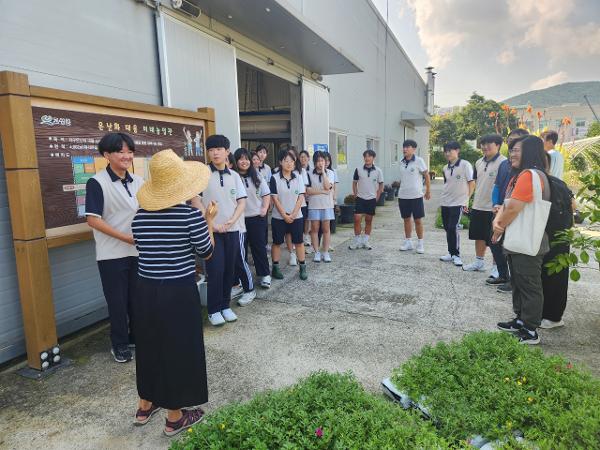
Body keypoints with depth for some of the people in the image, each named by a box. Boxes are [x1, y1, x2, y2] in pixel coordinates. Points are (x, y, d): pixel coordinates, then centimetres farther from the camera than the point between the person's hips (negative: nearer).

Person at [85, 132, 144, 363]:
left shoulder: (138, 181, 6)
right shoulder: (97, 182, -12)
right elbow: (93, 220, -16)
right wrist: (127, 238, -18)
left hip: (138, 251, 5)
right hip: (112, 254, -5)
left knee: (138, 298, 16)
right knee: (117, 301, 7)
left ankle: (138, 336, 34)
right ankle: (119, 344, 26)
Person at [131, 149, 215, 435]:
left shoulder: (141, 214, -1)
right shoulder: (190, 213, -15)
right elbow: (206, 253, -5)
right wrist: (208, 220, 5)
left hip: (146, 290, 5)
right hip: (179, 292, -5)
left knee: (149, 345, 22)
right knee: (178, 350, 10)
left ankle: (145, 406, 40)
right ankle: (174, 417, 26)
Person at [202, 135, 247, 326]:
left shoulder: (234, 176, 7)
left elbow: (241, 201, 5)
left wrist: (232, 220, -10)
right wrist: (211, 223, -11)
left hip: (232, 230, 4)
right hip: (211, 230, -3)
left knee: (229, 269, 9)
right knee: (216, 271, -3)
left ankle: (225, 306, 24)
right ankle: (213, 310, 13)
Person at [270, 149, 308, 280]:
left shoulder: (298, 177, 2)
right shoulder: (275, 178, -6)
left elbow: (301, 197, -2)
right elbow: (275, 199, -8)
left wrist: (293, 214, -10)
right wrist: (284, 215, -12)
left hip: (296, 216, 2)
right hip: (278, 217, -2)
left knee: (298, 242, 6)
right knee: (277, 242, 7)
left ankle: (302, 267, 16)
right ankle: (275, 268, 17)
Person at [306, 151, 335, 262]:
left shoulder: (329, 173, 3)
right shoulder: (309, 174, 1)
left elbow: (327, 187, -13)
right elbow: (308, 190, -6)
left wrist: (323, 171, -12)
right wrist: (322, 191, -12)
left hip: (327, 204, 0)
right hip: (314, 205, 0)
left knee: (326, 229, 3)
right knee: (314, 229, 3)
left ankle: (326, 252, 11)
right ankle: (317, 252, 12)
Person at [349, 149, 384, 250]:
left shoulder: (378, 171, -2)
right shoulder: (358, 170, -1)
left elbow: (381, 185, 6)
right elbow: (354, 183, 7)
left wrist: (377, 198, 2)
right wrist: (355, 195, 2)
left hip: (372, 199, 1)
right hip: (360, 199, 0)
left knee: (369, 220, 8)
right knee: (357, 219, -6)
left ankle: (365, 241, 18)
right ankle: (357, 241, 7)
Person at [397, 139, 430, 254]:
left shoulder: (419, 161, -7)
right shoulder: (402, 162, 8)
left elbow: (426, 176, -2)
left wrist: (428, 191, -1)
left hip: (416, 196, -5)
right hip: (403, 196, 5)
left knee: (418, 220, 2)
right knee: (406, 219, 11)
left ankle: (420, 243, 14)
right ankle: (408, 242, 22)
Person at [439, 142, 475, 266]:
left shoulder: (465, 165, -7)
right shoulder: (445, 168, 10)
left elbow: (472, 183, -5)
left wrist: (467, 199, -6)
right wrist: (445, 196, 8)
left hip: (458, 202, -6)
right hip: (445, 203, 6)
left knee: (453, 228, -12)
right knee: (447, 228, 9)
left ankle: (456, 255, 0)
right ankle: (451, 253, 21)